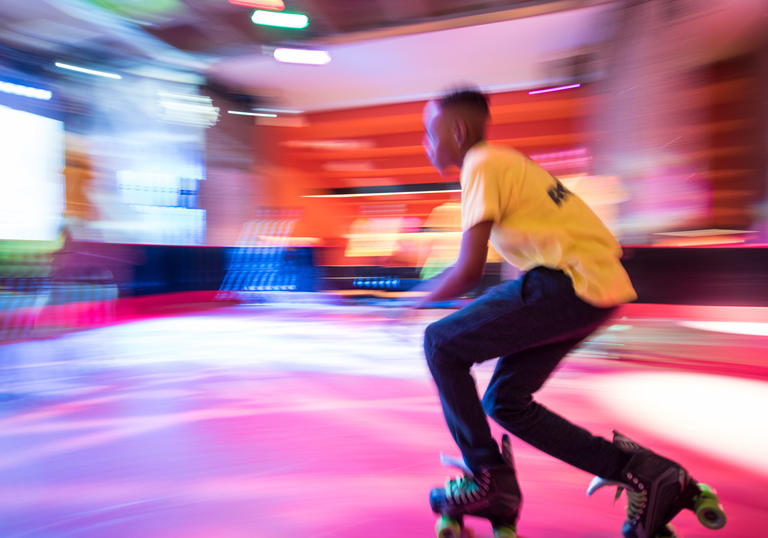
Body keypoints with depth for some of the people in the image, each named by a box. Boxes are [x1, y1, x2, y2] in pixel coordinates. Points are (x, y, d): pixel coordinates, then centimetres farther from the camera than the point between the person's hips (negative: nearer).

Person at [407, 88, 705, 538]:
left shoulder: (482, 165, -8)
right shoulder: (504, 161, 21)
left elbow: (470, 269, -14)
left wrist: (416, 304, 2)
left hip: (571, 283, -9)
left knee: (441, 345, -3)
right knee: (505, 401, 13)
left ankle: (489, 481, 5)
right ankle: (638, 470, 13)